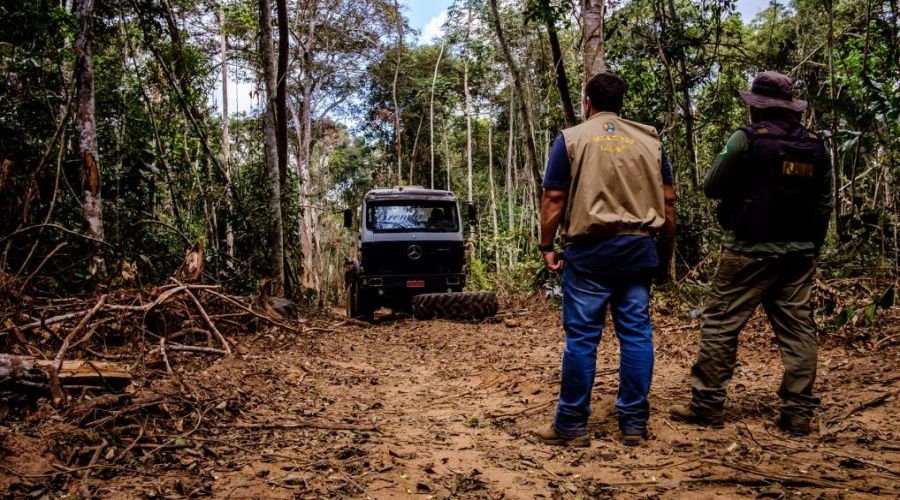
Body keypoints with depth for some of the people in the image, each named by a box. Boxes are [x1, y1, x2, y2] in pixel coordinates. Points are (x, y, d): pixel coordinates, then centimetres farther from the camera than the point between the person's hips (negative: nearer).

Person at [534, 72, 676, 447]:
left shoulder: (571, 139, 1)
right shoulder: (649, 140, 10)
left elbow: (554, 199, -4)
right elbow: (668, 198, 10)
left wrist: (547, 247, 3)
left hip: (589, 248, -3)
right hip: (639, 248, 3)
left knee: (582, 336, 1)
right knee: (636, 333, 7)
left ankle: (572, 425, 8)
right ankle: (634, 423, 13)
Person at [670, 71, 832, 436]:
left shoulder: (748, 139, -9)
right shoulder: (816, 146, 10)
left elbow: (712, 188, -3)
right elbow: (824, 205, 14)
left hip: (752, 251, -6)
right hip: (799, 253, 6)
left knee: (721, 324, 0)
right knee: (797, 327, 9)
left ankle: (707, 405, 3)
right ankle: (798, 413, 11)